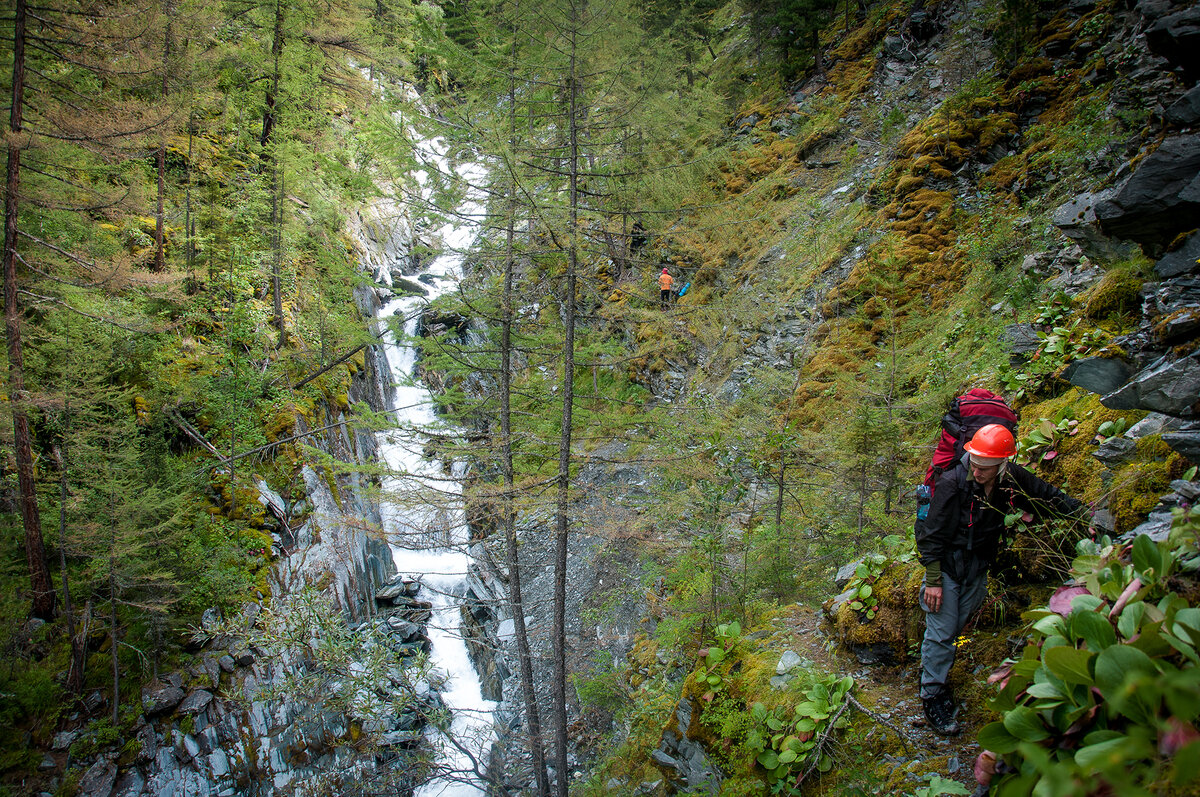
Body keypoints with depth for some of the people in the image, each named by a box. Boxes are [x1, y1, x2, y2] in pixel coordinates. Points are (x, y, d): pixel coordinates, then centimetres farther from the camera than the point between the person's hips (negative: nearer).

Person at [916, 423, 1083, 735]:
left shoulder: (1013, 480, -12)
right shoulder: (953, 483, -25)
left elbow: (1051, 498, 8)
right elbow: (933, 535, -18)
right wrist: (933, 580, -17)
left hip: (978, 567, 5)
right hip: (947, 565, -5)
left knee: (956, 625, 13)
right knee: (942, 631, -5)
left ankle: (934, 672, 30)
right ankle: (932, 696, 5)